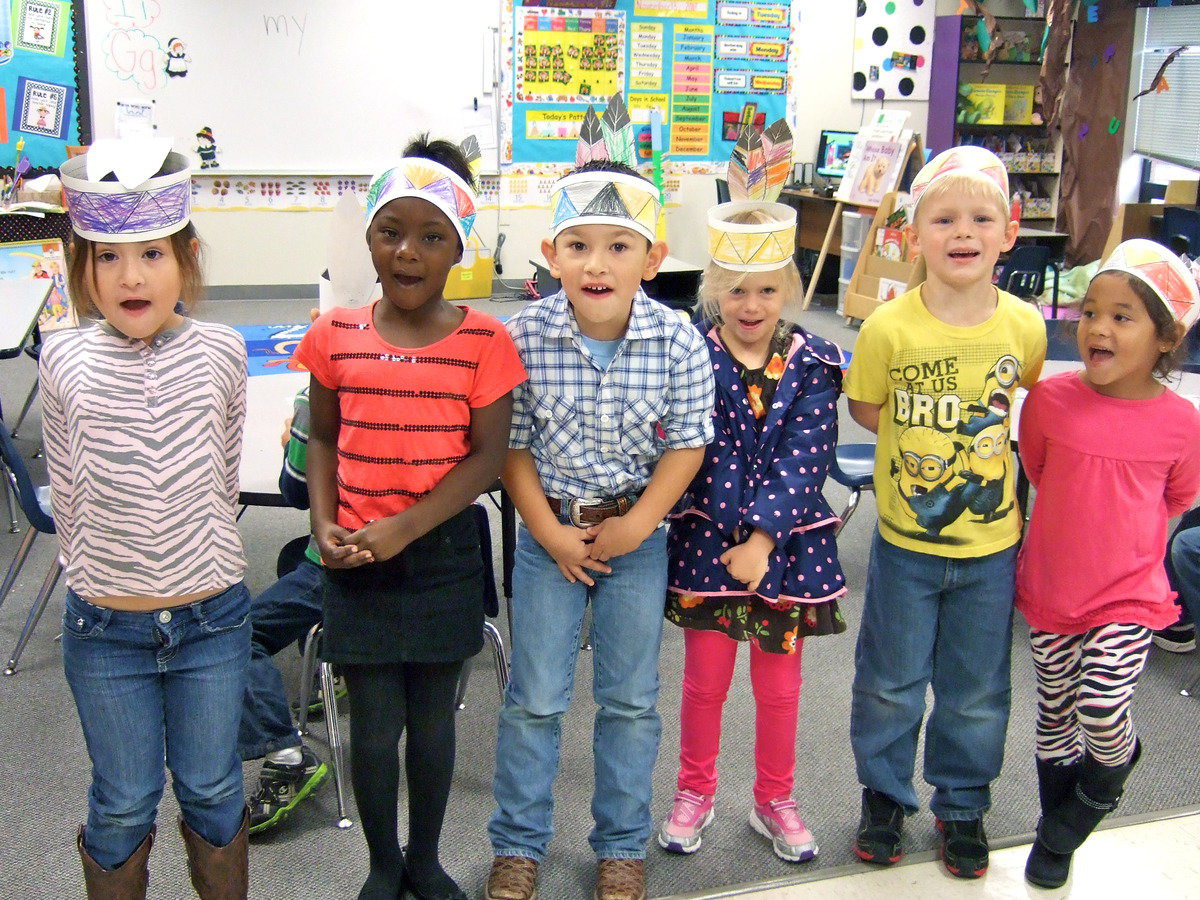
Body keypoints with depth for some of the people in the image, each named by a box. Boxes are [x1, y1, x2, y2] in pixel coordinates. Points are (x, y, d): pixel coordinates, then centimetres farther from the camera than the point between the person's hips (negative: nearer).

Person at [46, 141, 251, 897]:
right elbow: (67, 495, 0)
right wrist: (97, 583, 5)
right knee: (124, 804, 14)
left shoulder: (221, 353, -8)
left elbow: (224, 480, 3)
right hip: (105, 631, 0)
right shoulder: (67, 364, -10)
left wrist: (205, 572, 8)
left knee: (212, 790, 16)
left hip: (212, 618, 1)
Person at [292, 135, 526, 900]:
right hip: (356, 557, 1)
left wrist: (405, 526, -16)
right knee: (375, 724, 6)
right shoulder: (335, 337, 0)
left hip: (442, 554, -1)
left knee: (433, 717, 12)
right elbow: (323, 439, 9)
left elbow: (488, 456, -8)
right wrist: (323, 523, -6)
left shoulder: (485, 341, -7)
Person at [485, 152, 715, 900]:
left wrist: (634, 527, -12)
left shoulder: (679, 343, -14)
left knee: (631, 699, 12)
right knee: (535, 698, 9)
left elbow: (687, 446, -7)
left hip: (639, 534, 1)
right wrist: (549, 531, -11)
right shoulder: (525, 337, -15)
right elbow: (512, 445, -7)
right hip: (548, 532, 0)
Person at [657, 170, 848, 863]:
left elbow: (804, 459, -13)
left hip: (789, 541, 1)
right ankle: (695, 793, 32)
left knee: (780, 685, 14)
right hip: (708, 540, -1)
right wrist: (736, 535, -22)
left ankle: (775, 801, 33)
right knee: (705, 680, 11)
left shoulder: (813, 363, -5)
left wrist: (762, 536, -22)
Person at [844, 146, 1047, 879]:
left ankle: (963, 805, 39)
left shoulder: (1025, 326, -11)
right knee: (891, 682, 15)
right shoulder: (890, 327, -17)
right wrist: (920, 443, -8)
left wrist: (982, 438, -1)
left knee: (978, 692, 17)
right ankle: (885, 795, 39)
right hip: (906, 541, -1)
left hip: (992, 543, 1)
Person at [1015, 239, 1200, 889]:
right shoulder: (1051, 399, -10)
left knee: (1100, 707, -17)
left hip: (1128, 597, -2)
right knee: (1055, 712, 14)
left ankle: (1117, 759, 20)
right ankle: (1058, 826, 38)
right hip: (1049, 591, 2)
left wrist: (1121, 554, 4)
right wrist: (1073, 539, 6)